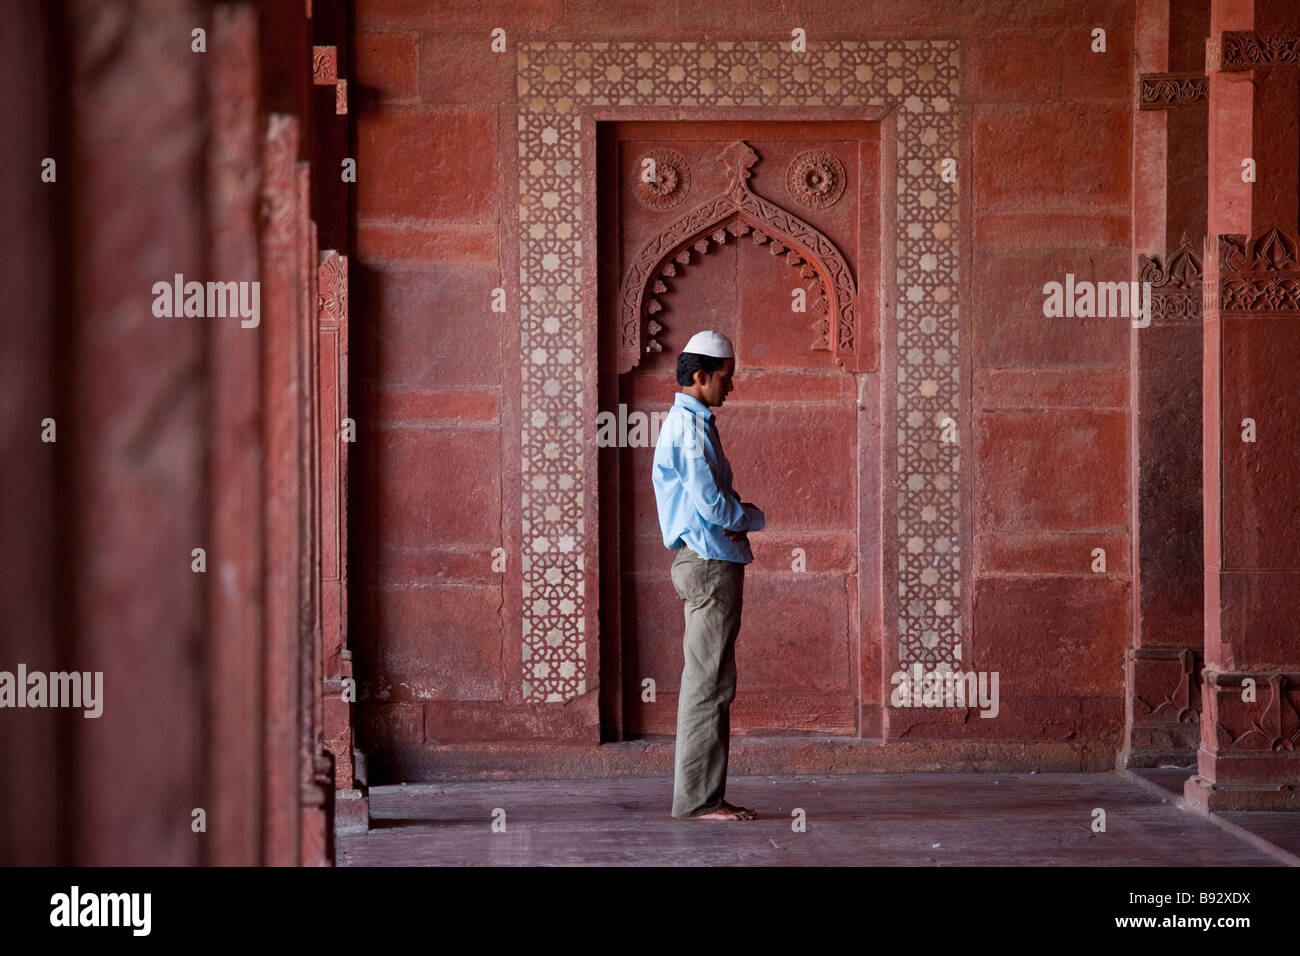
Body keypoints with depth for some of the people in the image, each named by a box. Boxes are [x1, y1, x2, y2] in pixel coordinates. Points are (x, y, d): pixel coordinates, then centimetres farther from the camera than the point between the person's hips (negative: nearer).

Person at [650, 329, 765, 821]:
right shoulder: (692, 428, -14)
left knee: (706, 683, 12)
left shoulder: (684, 424, 20)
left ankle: (694, 793, 16)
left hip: (706, 563, 11)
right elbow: (712, 506, -20)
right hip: (710, 564, -11)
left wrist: (737, 511, 7)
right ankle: (699, 798, -7)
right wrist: (756, 517, -2)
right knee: (709, 684, -9)